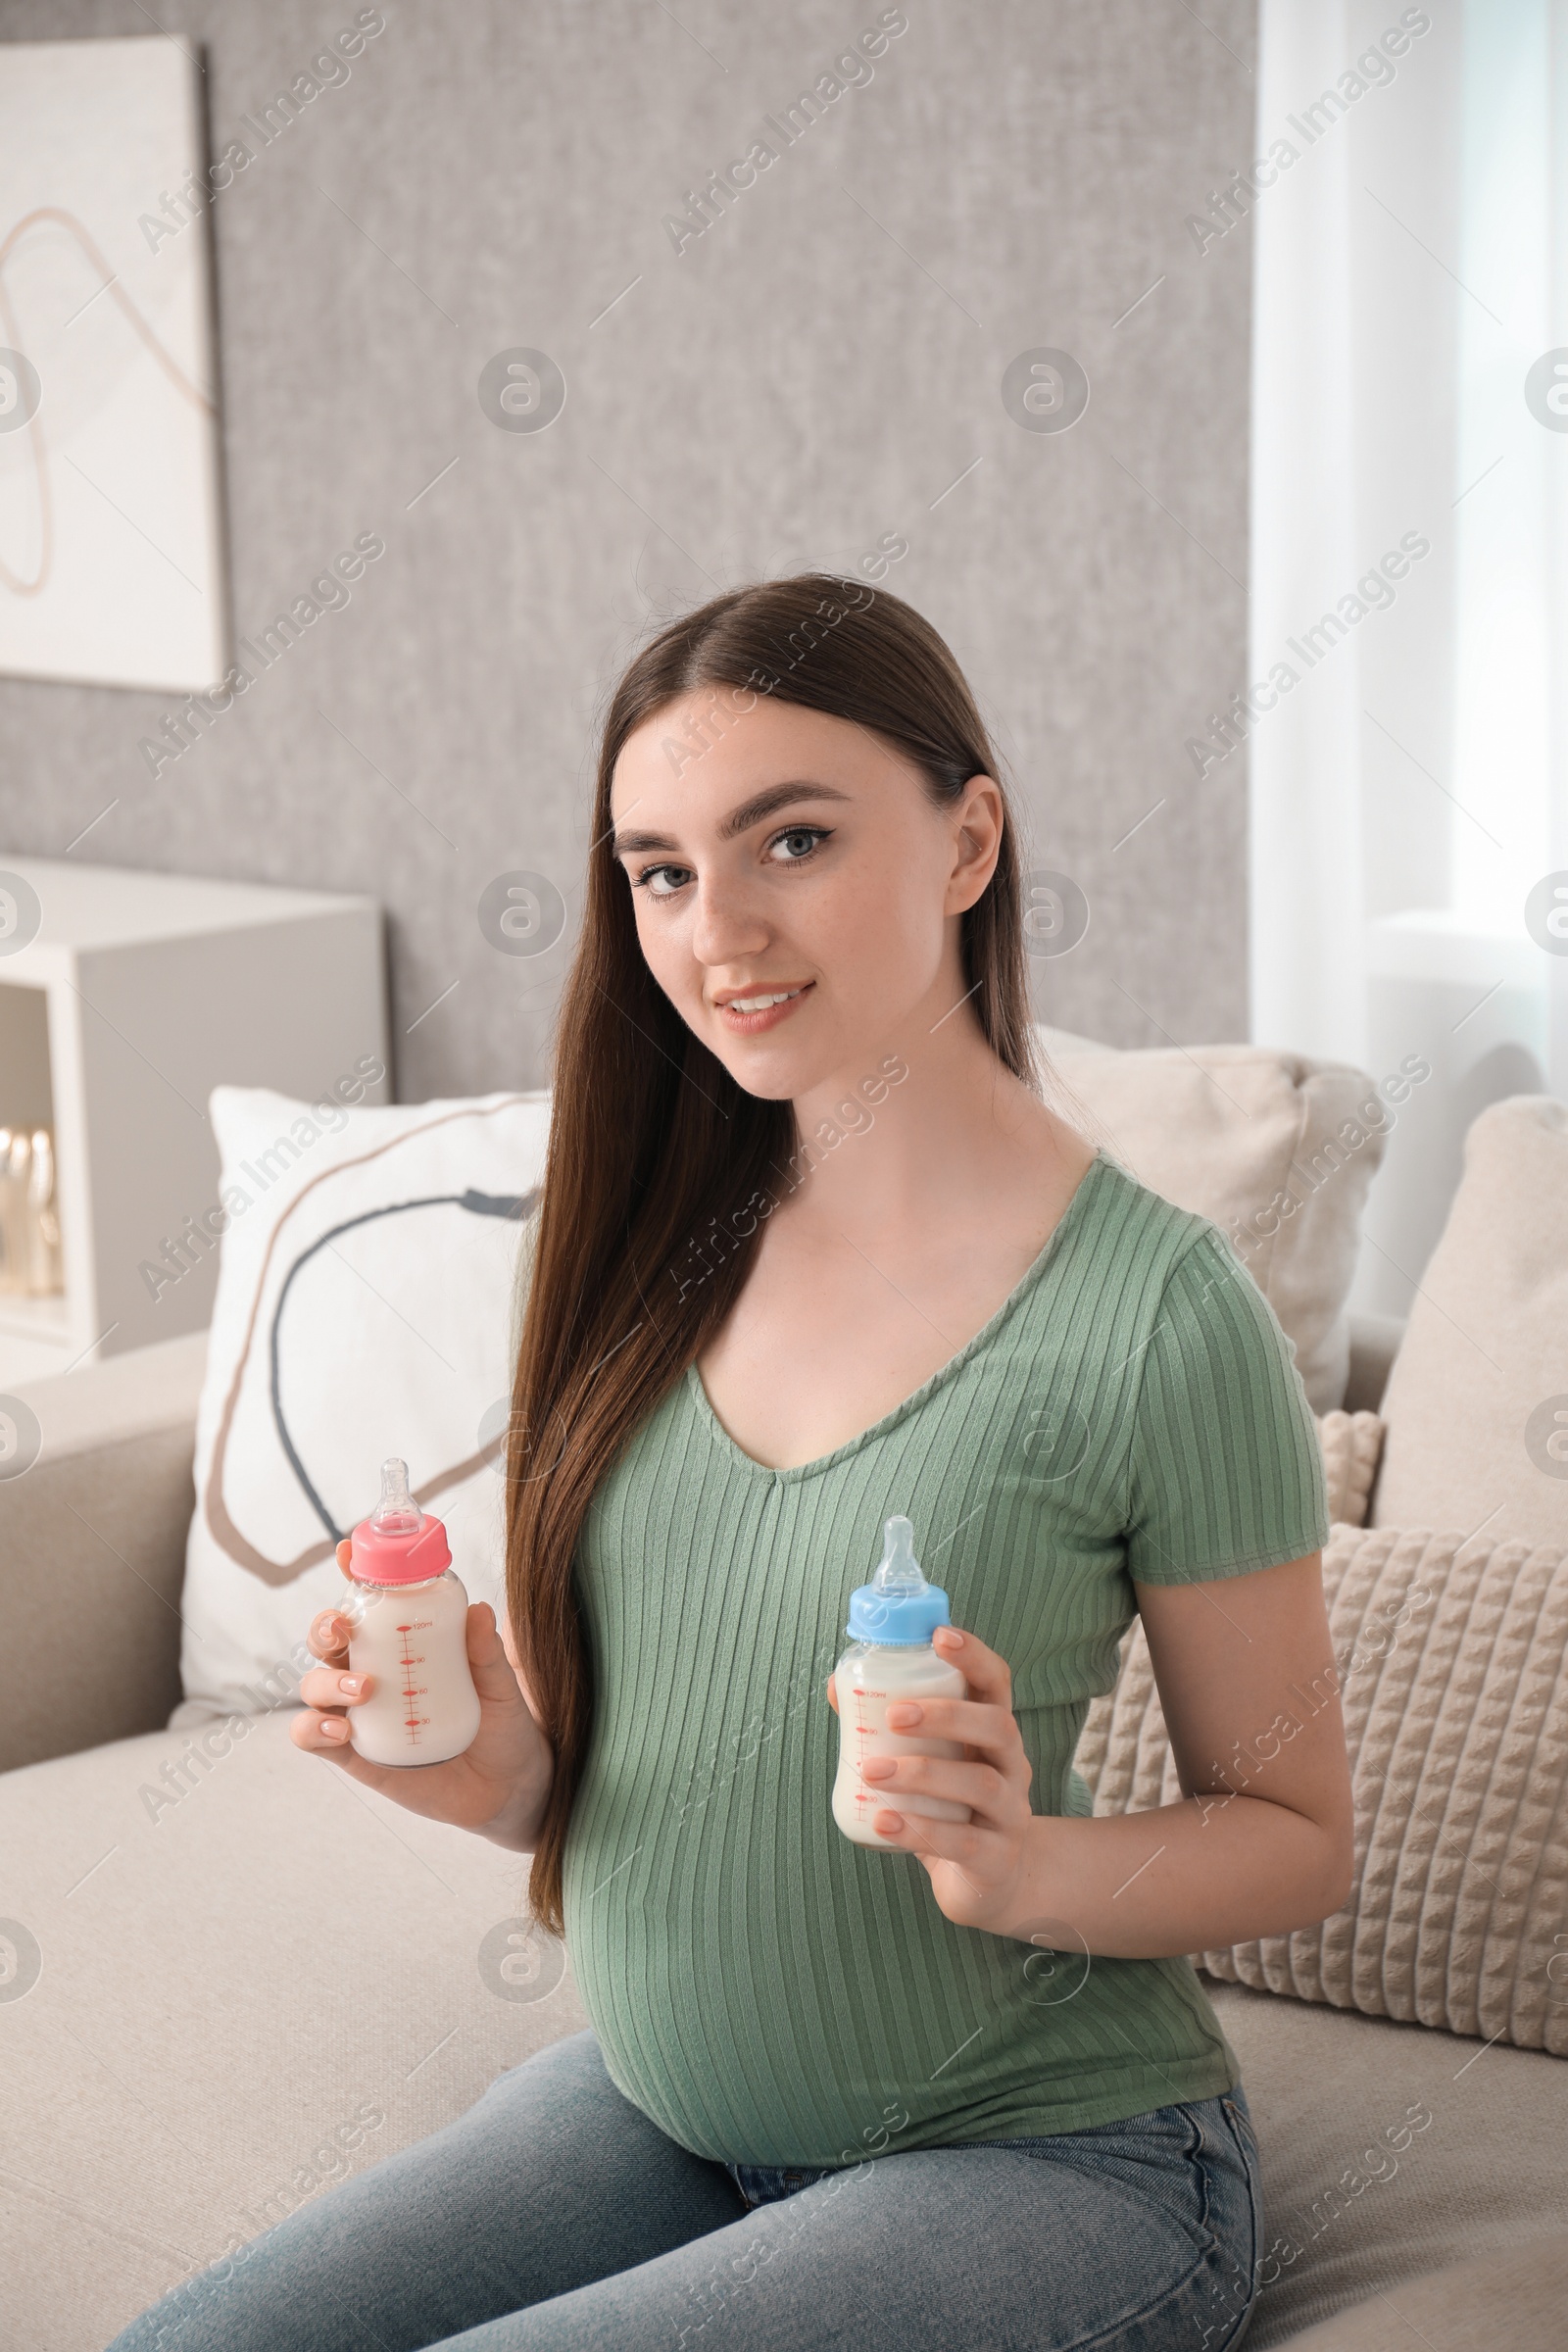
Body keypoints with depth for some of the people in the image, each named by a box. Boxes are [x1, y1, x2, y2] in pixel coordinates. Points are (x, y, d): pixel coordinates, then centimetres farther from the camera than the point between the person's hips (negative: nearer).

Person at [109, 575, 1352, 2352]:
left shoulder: (1161, 1318, -18)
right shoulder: (659, 1251, 0)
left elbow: (1296, 1835, -7)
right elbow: (610, 1766, 9)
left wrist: (1027, 1871, -25)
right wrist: (503, 1771, -13)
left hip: (1042, 2157, -5)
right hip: (659, 2106, 5)